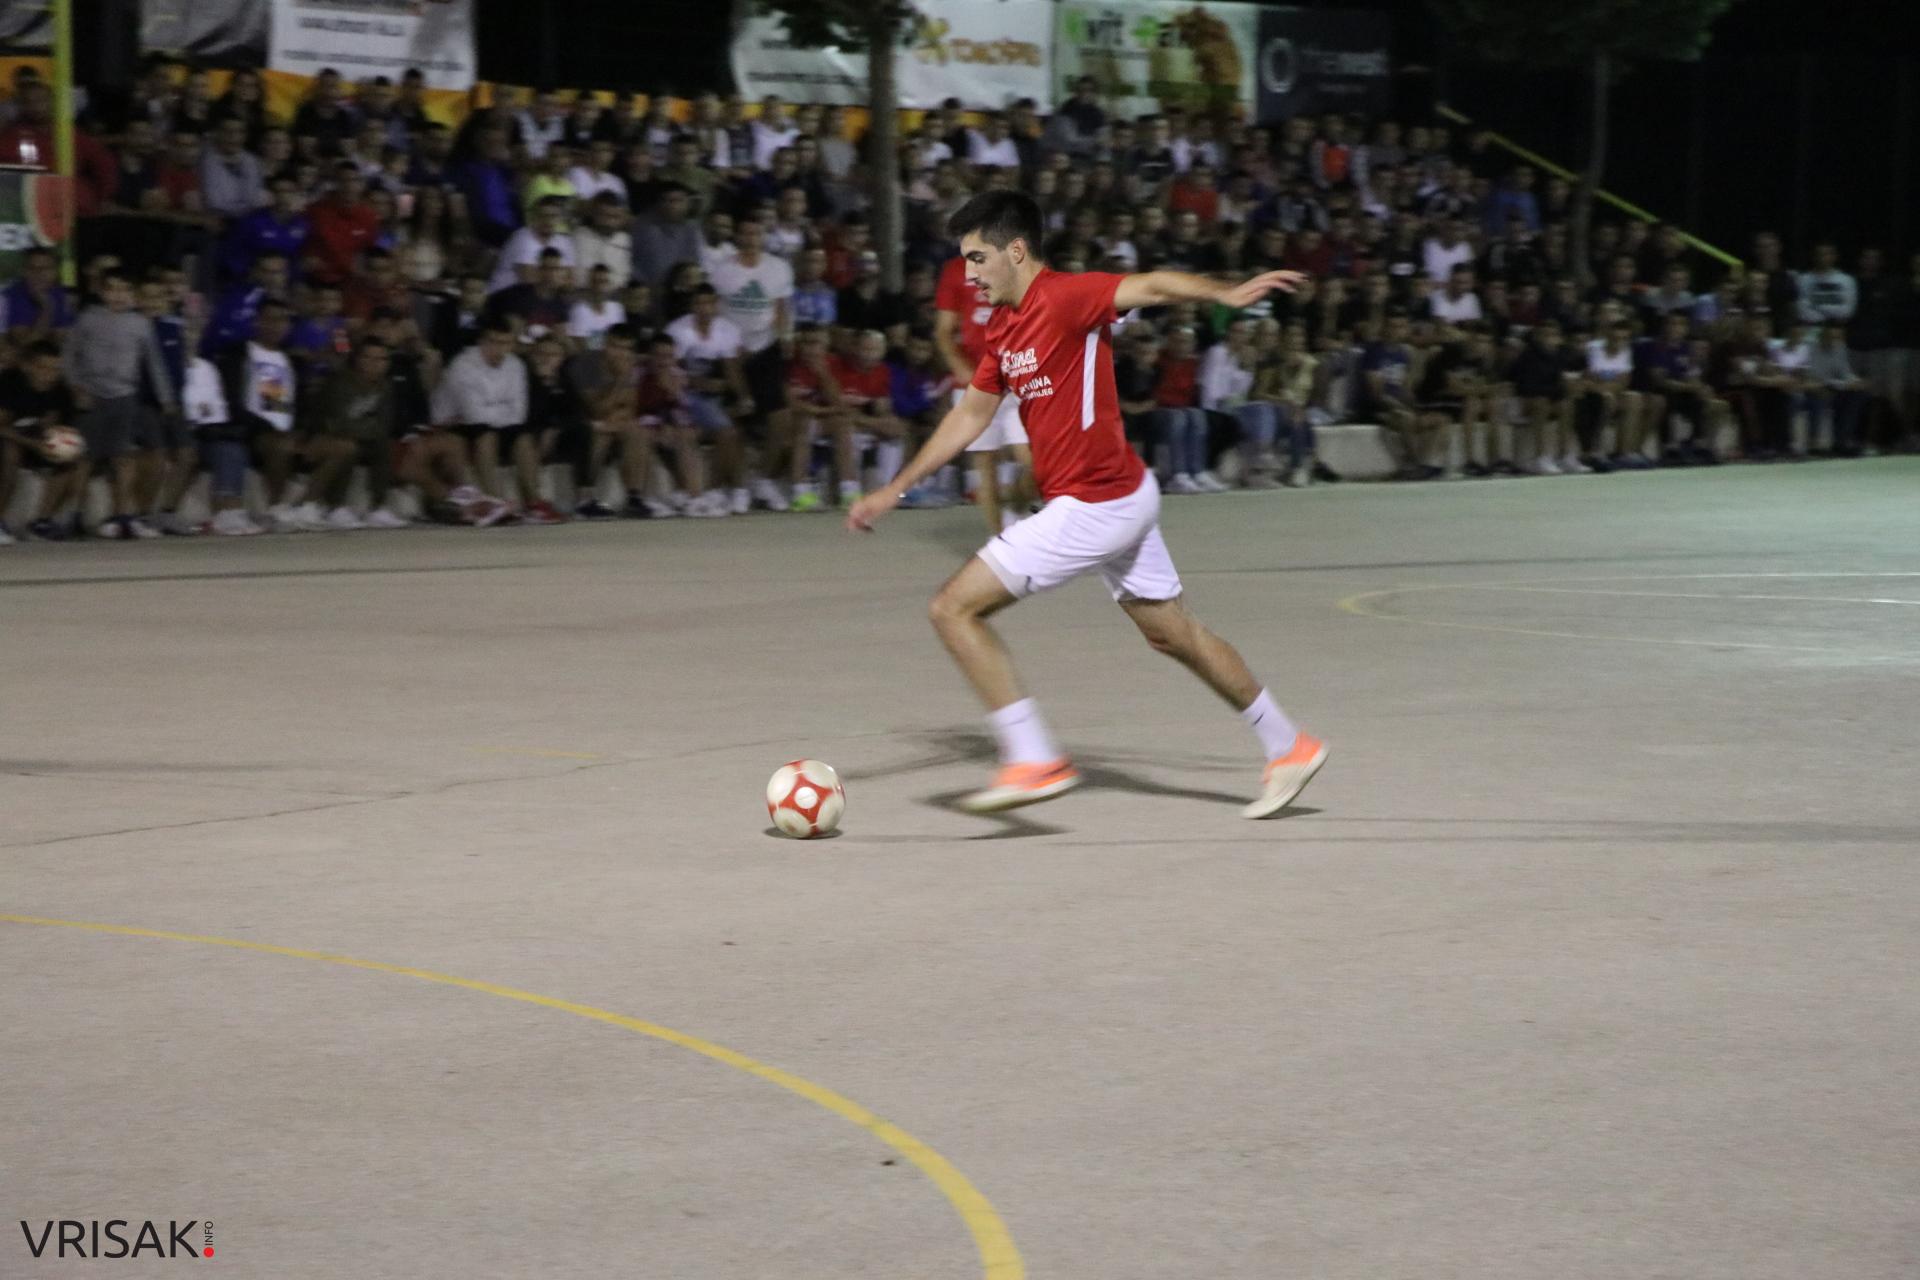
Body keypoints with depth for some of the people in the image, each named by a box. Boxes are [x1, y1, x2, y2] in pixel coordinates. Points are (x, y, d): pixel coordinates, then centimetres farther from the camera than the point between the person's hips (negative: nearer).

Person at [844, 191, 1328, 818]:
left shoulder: (1064, 298, -16)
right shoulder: (1005, 326, 11)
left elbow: (1152, 286, -29)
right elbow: (971, 415, 20)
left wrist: (1226, 293, -47)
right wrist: (894, 491, 21)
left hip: (1093, 505, -10)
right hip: (1124, 495, 10)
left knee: (955, 607, -8)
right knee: (1173, 633, 20)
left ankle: (1033, 760, -9)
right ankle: (1288, 748, 29)